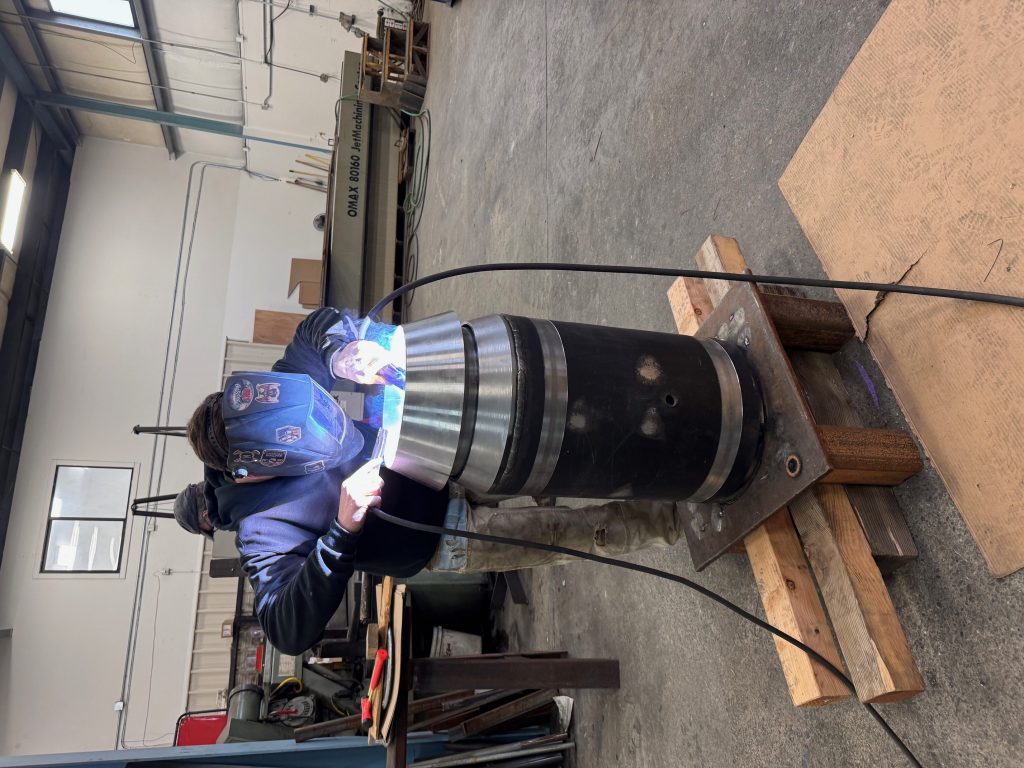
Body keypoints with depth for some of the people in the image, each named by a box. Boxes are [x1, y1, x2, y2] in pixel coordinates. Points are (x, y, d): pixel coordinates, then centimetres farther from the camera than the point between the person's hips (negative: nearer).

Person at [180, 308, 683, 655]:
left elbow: (318, 326, -3)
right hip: (440, 533, -6)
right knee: (583, 531, -10)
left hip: (432, 459, 6)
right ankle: (671, 519, 11)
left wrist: (344, 352, -29)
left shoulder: (269, 397, -13)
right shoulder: (264, 531, -27)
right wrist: (343, 527, -46)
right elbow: (289, 631, -34)